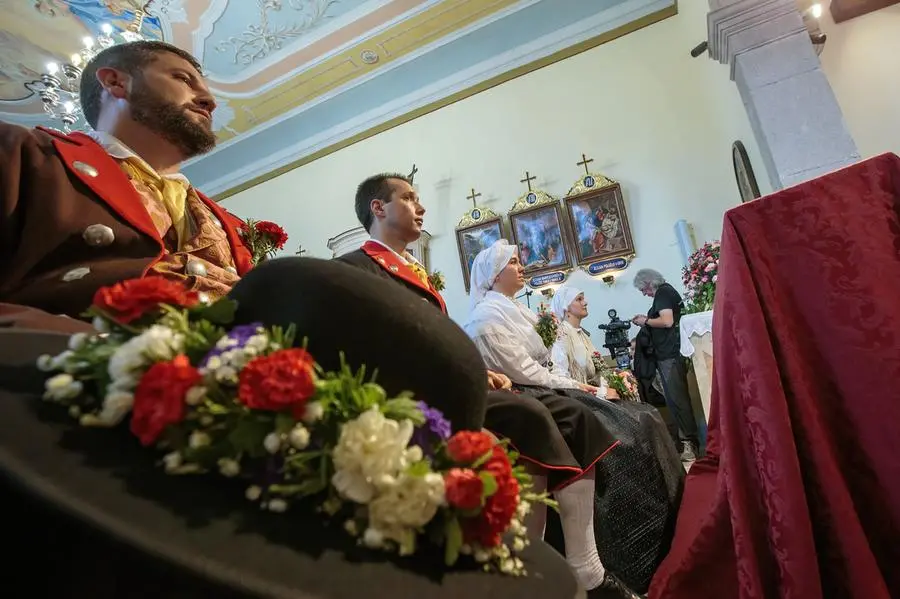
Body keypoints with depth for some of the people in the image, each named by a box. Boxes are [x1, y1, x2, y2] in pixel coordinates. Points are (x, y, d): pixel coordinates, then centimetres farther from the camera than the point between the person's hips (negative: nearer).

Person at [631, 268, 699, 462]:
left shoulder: (663, 292, -10)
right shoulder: (667, 291, 20)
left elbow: (667, 321, -22)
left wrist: (646, 321, -7)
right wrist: (648, 319, 16)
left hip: (669, 355, -10)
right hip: (670, 353, 10)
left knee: (677, 399, -8)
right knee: (677, 398, 12)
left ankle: (690, 443, -4)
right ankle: (689, 441, 18)